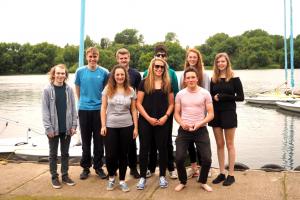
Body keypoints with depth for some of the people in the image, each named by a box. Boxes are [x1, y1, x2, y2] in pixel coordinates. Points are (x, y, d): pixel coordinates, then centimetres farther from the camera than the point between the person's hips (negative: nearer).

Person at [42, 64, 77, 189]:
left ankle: (65, 175, 26)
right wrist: (48, 127, -13)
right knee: (53, 153, 10)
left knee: (65, 153, 13)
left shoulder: (69, 89, 1)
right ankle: (54, 177, 21)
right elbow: (45, 110, -8)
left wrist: (74, 125, -2)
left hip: (67, 128, 3)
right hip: (54, 128, -2)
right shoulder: (47, 90, -6)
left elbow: (73, 108, 3)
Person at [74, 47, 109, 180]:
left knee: (99, 141, 6)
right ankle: (85, 167, 21)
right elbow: (78, 90, 12)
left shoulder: (104, 72, -2)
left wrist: (102, 103, 7)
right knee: (86, 141, 9)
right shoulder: (80, 71, 0)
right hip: (84, 110, 1)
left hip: (99, 110, 0)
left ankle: (98, 167, 20)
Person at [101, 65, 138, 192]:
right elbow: (103, 108, 1)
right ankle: (111, 177, 26)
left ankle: (122, 180, 21)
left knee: (123, 154, 7)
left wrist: (135, 127, 1)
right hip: (110, 126, -1)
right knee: (110, 155, 0)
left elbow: (133, 110, 5)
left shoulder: (130, 91, 2)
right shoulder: (108, 89, 0)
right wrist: (103, 125, -5)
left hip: (126, 127, 1)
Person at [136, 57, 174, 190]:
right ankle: (143, 177, 16)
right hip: (145, 121, -1)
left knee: (162, 148, 8)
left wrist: (165, 117, -8)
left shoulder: (168, 84, 6)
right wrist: (148, 118, -12)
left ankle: (162, 176, 22)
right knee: (144, 148, 5)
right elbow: (138, 103, -3)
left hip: (162, 122, 1)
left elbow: (171, 104, 8)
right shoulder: (144, 83, 1)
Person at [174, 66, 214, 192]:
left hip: (201, 130, -1)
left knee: (207, 159, -4)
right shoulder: (180, 94, 3)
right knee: (179, 158, -6)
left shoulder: (205, 93, -2)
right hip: (184, 130, 1)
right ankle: (182, 182, 22)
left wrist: (199, 124, -17)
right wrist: (182, 123, -14)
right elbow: (176, 113, 7)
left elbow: (211, 114, -2)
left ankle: (203, 182, 24)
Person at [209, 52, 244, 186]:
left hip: (229, 113, -4)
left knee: (229, 144, 3)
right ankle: (221, 173, 18)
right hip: (215, 114, 4)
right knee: (219, 144, 9)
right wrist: (214, 98, -9)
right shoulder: (213, 79, 8)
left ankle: (231, 175, 11)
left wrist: (223, 97, -16)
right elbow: (211, 96, 11)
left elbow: (240, 97, -9)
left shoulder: (234, 79, -4)